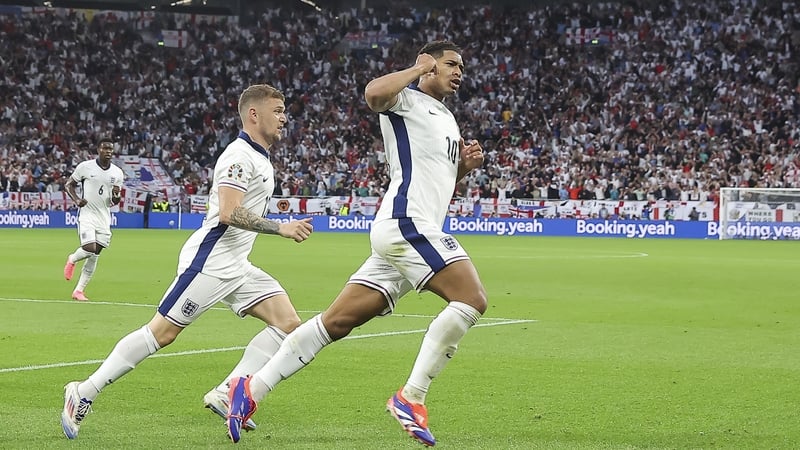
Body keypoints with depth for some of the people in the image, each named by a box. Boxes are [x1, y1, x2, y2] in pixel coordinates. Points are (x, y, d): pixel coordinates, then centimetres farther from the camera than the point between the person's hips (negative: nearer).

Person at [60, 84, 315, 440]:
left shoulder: (259, 158, 17)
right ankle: (83, 393, -1)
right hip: (209, 261, -9)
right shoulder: (239, 155, -13)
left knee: (288, 323, -4)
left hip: (236, 268, 10)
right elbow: (228, 213, -24)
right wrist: (282, 228, -23)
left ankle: (227, 395, -8)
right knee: (162, 332, -9)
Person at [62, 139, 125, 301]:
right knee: (90, 248, -20)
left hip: (104, 217, 4)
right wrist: (76, 199, -14)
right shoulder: (85, 166, -5)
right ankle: (72, 259, 14)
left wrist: (116, 197, -11)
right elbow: (69, 185, 4)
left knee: (94, 256, 3)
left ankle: (79, 290, 13)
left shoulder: (117, 173, 5)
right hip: (87, 213, -4)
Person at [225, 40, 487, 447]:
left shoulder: (447, 119, 28)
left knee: (337, 321, 4)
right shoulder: (406, 99, 0)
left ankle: (251, 388, 3)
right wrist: (419, 68, -12)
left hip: (415, 229, 9)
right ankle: (411, 398, -19)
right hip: (406, 222, -9)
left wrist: (464, 166, 15)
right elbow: (374, 93, -26)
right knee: (472, 298, -19)